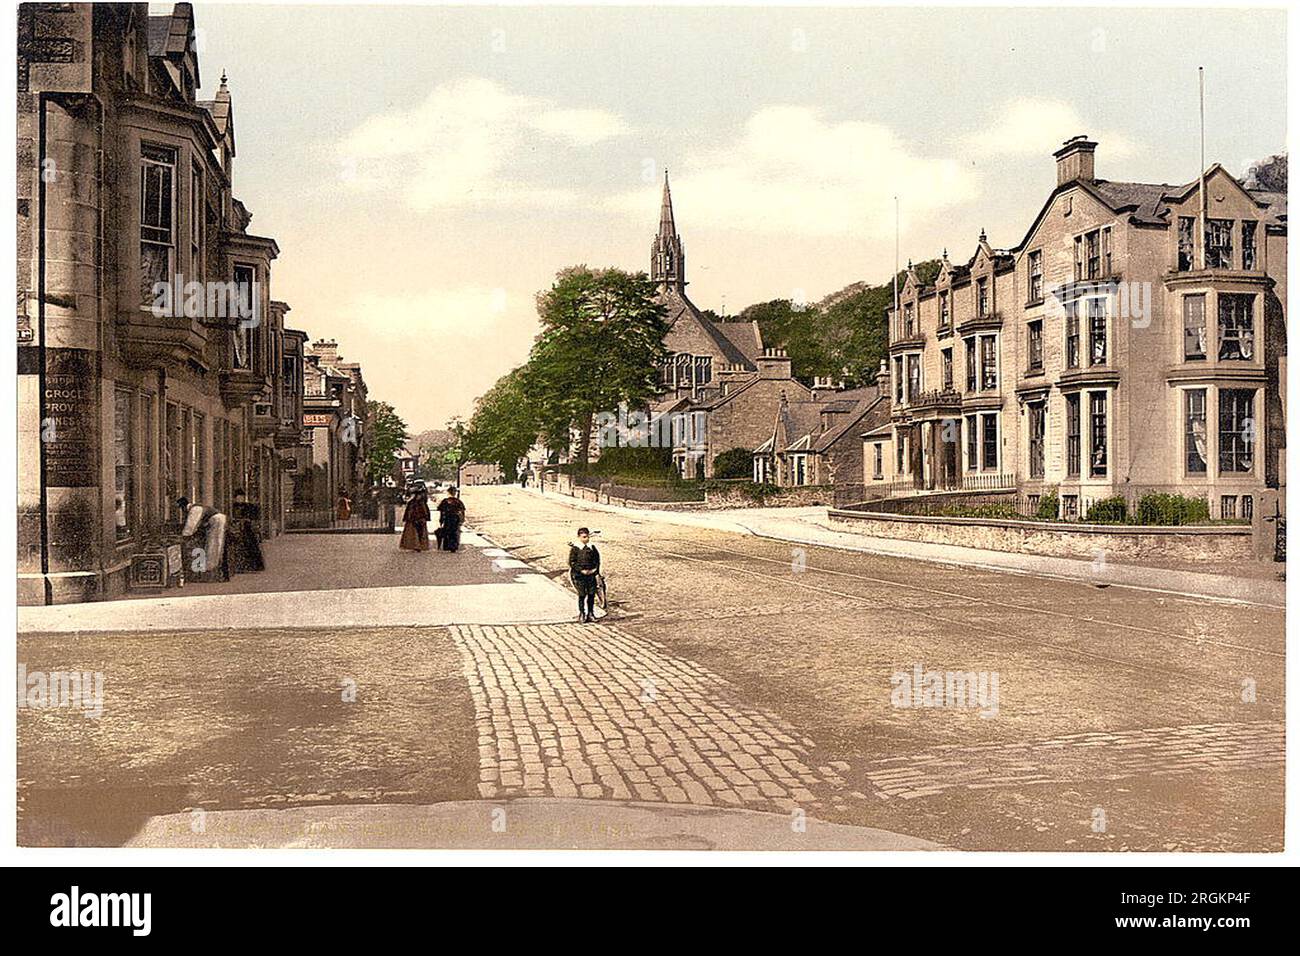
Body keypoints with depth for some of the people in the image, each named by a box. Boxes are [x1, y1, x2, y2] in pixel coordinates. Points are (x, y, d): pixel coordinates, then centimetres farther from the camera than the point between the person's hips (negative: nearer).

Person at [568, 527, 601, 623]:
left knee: (592, 594, 7)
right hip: (579, 575, -4)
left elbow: (597, 558, 13)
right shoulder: (575, 548, -8)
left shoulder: (591, 547, 5)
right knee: (582, 595, -1)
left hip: (591, 574, 4)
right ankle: (581, 615, 10)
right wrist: (581, 570, -16)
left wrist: (595, 569, -1)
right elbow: (572, 562, -9)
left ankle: (590, 613, 21)